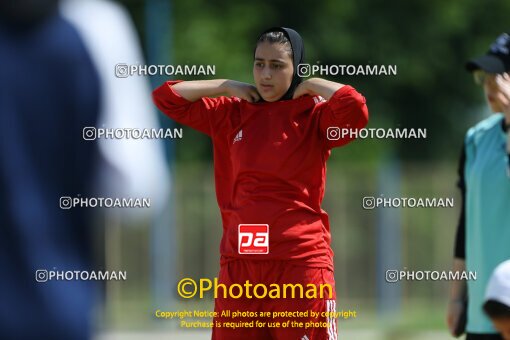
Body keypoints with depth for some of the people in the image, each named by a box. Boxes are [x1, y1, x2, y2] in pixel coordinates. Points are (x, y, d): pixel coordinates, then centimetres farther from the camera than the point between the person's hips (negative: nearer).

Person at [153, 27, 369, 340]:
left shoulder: (315, 115, -1)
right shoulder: (233, 114, 11)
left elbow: (355, 109, -22)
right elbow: (167, 96, 14)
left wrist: (312, 85, -6)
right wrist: (228, 87, 7)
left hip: (300, 261, -4)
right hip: (239, 260, 4)